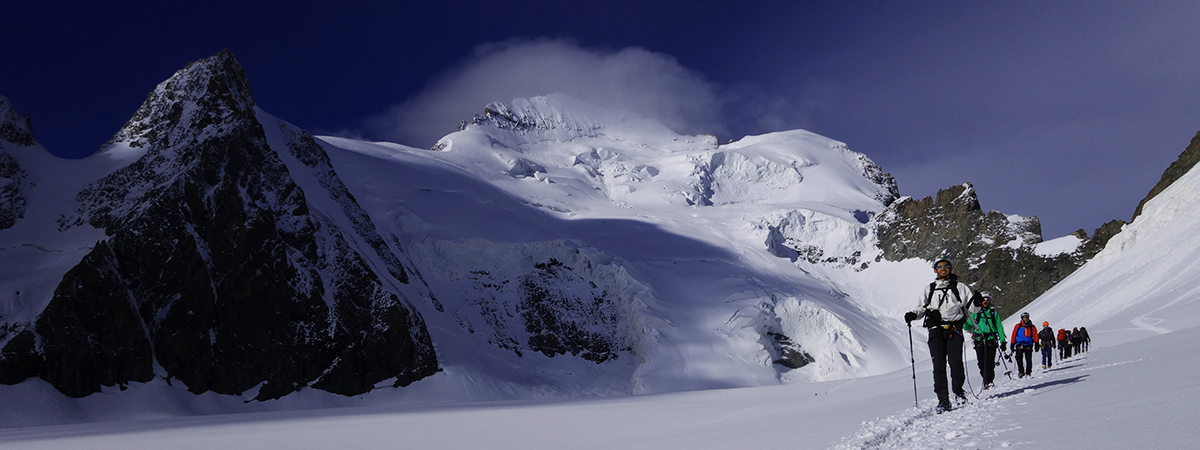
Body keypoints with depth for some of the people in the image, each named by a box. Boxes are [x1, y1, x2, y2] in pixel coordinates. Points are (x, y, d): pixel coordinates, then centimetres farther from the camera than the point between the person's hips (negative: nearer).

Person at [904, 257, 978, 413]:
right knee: (939, 366, -8)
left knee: (955, 363, -13)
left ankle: (958, 391, 11)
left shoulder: (960, 287, 17)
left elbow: (970, 307, 14)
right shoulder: (928, 290, 22)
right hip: (936, 331, 1)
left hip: (954, 329, -1)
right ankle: (943, 400, -6)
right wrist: (913, 314, -3)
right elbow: (922, 308, 18)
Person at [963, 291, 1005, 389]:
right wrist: (963, 323, -8)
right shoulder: (975, 313, 12)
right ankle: (986, 379, 10)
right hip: (979, 341, 1)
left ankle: (988, 382, -14)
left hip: (991, 341, -1)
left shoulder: (994, 313, 12)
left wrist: (1002, 340, 6)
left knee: (989, 362, -12)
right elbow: (968, 327, 13)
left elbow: (999, 327, 13)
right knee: (982, 363, -2)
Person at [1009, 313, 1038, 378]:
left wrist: (1037, 344, -3)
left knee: (1028, 360, -4)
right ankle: (1021, 372, -4)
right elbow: (1013, 336, 12)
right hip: (1019, 345, 0)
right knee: (1019, 358, -13)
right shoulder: (1018, 326, 12)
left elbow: (1035, 336, 9)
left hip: (1028, 345, 0)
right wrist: (1012, 345, 8)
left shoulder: (1032, 327, 13)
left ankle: (1028, 373, 3)